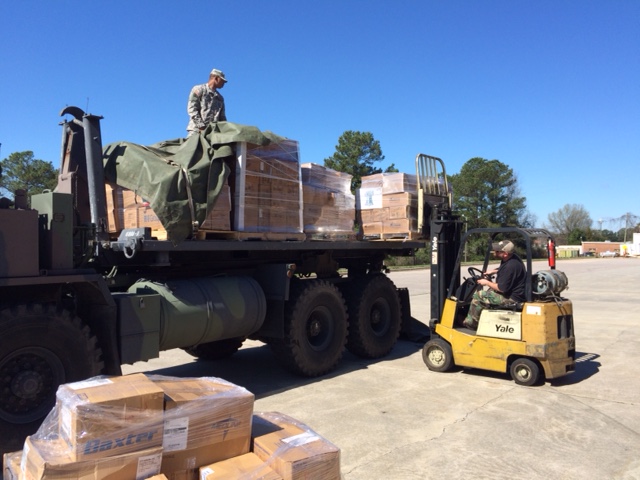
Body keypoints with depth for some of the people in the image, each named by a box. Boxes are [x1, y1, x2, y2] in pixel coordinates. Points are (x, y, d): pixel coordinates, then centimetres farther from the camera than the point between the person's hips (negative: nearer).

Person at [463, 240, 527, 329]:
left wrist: (486, 283, -10)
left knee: (478, 295, -8)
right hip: (512, 291, 11)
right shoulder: (512, 258, 2)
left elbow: (502, 288, -25)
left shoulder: (510, 266, -30)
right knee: (482, 291, 21)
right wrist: (493, 271, 13)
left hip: (512, 298, -11)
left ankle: (470, 323, 8)